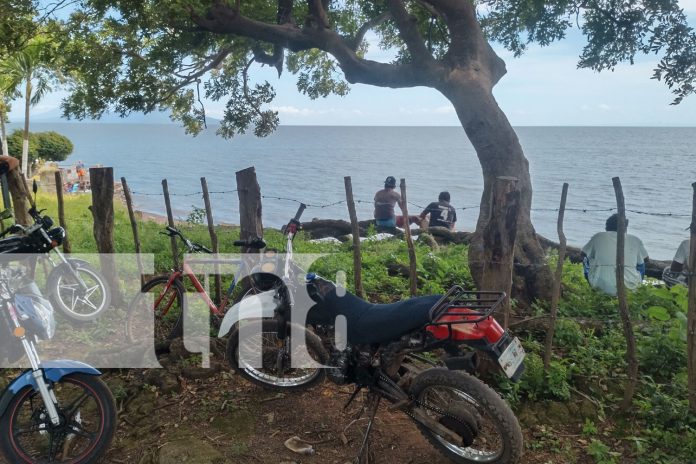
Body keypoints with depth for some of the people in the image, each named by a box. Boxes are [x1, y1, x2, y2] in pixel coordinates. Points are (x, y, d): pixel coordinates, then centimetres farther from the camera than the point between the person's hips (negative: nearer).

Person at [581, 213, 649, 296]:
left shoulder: (598, 237, 7)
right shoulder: (635, 240, 8)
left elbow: (584, 254, 19)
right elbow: (645, 259, 22)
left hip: (600, 286, -1)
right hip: (628, 285, 1)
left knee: (586, 257, 26)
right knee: (641, 261, 29)